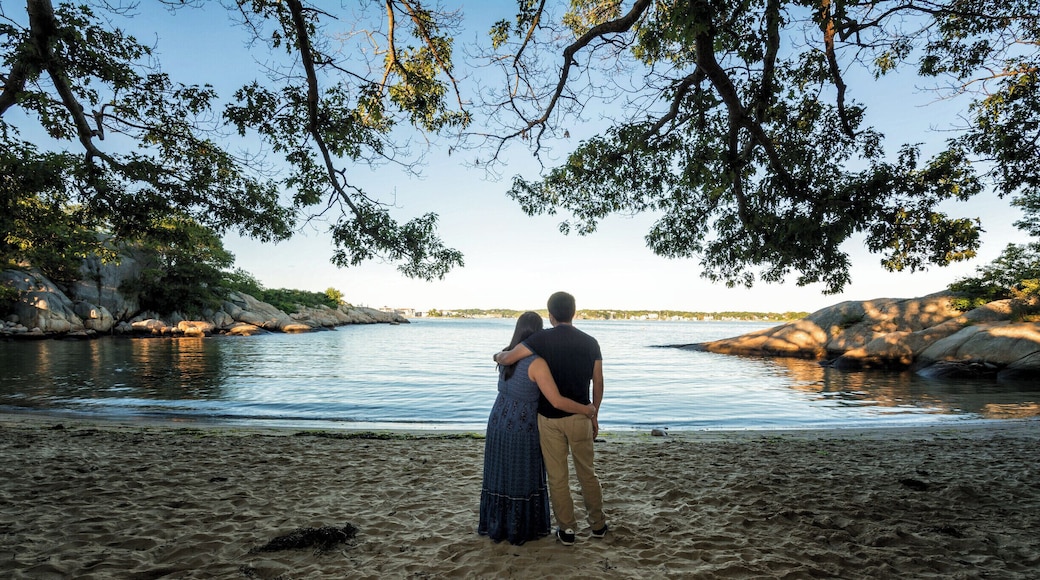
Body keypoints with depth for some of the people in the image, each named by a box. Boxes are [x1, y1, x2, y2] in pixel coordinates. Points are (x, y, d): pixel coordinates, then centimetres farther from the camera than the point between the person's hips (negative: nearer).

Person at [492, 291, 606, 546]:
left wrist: (497, 356, 11)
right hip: (579, 417, 2)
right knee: (587, 472, 18)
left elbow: (508, 358, -13)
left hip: (549, 418, -2)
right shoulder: (590, 342, 0)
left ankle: (566, 529, 20)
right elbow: (598, 384, 4)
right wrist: (594, 415, 15)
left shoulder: (542, 338, -10)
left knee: (557, 476, 10)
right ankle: (597, 524, 29)